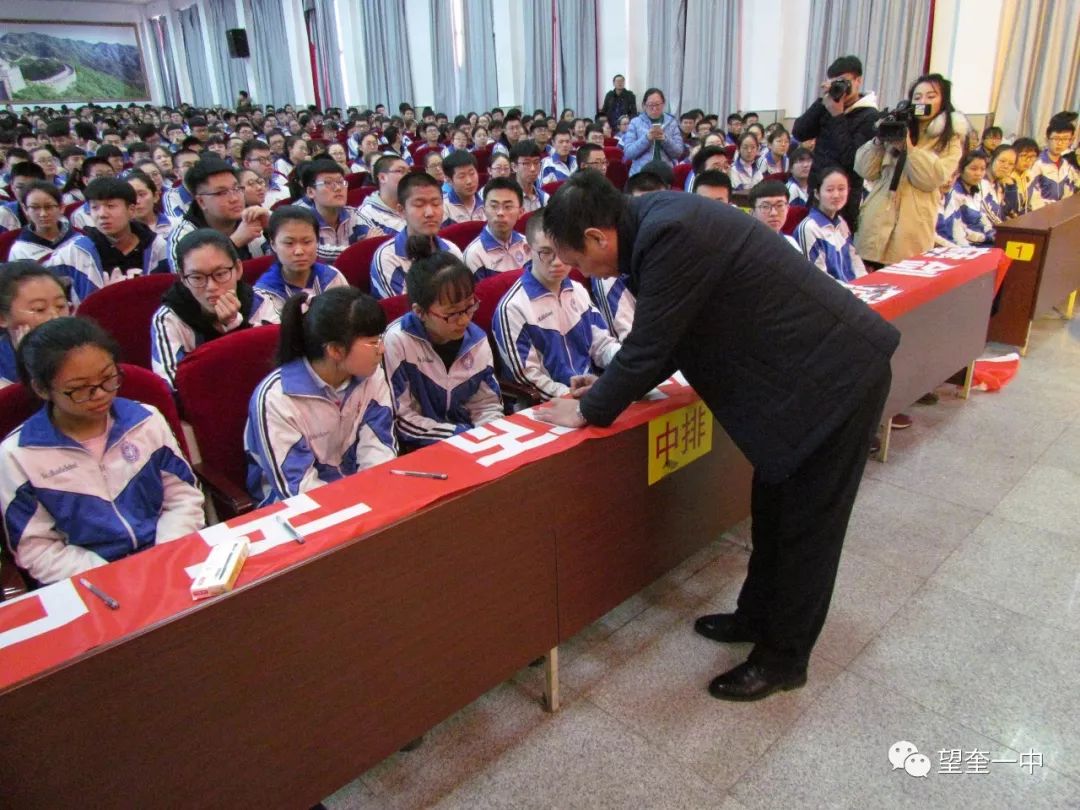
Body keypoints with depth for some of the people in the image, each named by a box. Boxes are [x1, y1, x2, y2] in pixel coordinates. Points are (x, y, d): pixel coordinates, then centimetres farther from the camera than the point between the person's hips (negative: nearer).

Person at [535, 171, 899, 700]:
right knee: (773, 507, 21)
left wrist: (590, 408, -7)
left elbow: (650, 344, -22)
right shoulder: (653, 219, 2)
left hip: (835, 376, -9)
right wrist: (615, 384, 10)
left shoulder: (670, 234, -27)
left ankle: (783, 659, 25)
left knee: (806, 524, 6)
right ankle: (758, 616, 40)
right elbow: (662, 336, 12)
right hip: (809, 369, 9)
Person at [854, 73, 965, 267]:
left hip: (913, 228, -2)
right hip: (875, 221, 2)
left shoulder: (950, 140, 8)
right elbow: (865, 172, 7)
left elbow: (931, 180, -8)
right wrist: (878, 141, -7)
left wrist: (908, 147, -13)